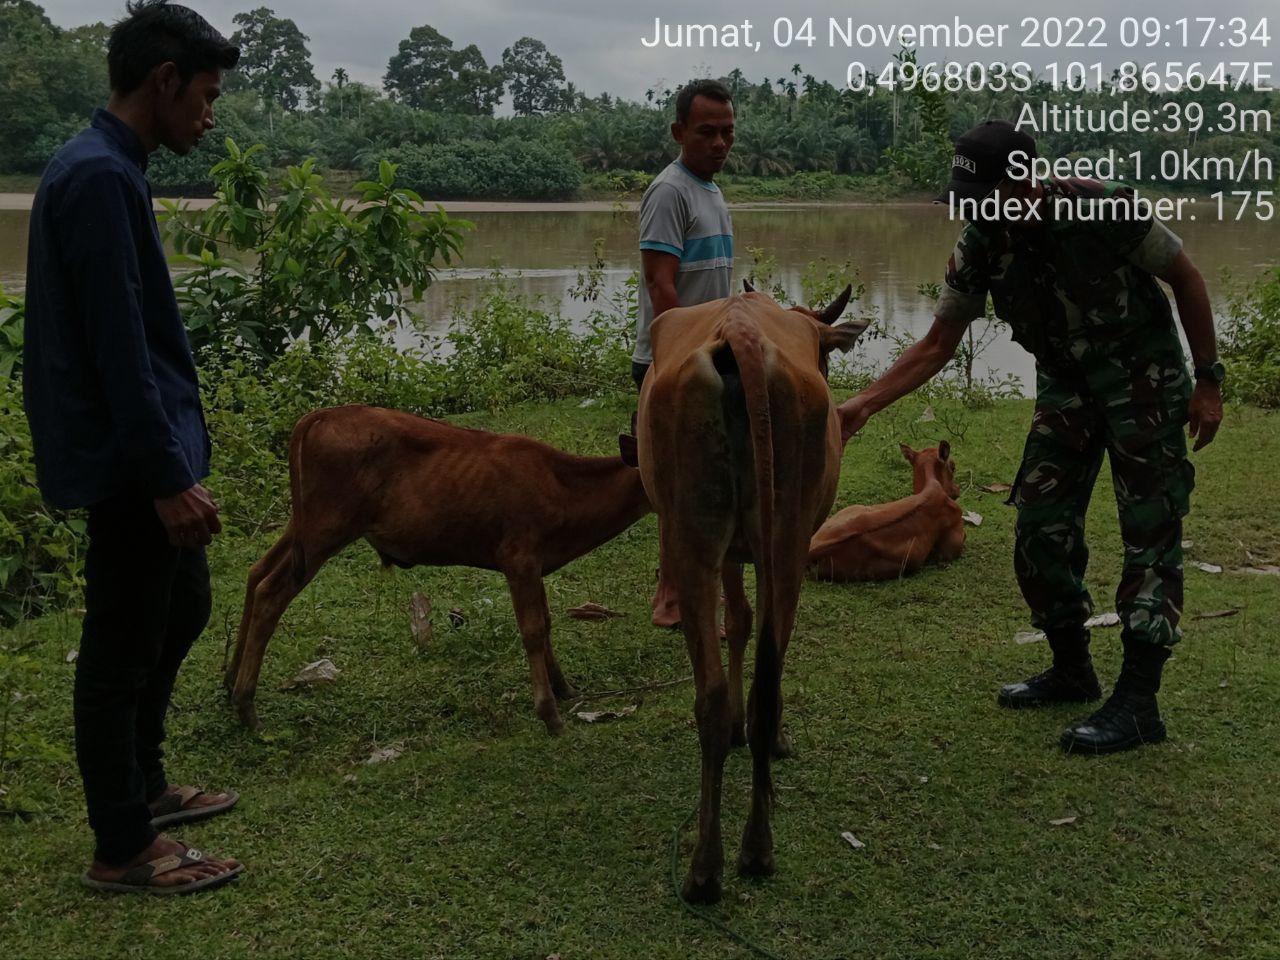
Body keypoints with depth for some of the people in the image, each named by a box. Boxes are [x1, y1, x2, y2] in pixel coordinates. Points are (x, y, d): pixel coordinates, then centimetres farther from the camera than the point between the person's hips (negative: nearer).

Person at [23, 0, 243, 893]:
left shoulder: (108, 169, 13)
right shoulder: (99, 177, -18)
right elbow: (117, 346, -23)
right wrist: (165, 475, -22)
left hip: (148, 454, 10)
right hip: (131, 464, -10)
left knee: (181, 609, 21)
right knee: (122, 648, 1)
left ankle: (142, 786, 37)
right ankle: (122, 850, 15)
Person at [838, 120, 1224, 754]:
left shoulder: (1105, 210, -24)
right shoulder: (981, 243, -11)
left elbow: (1185, 278, -11)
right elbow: (938, 345, -5)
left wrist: (1207, 380, -10)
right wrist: (862, 406, -14)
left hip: (1143, 381, -5)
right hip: (1064, 388, 5)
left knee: (1151, 535, -7)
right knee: (1040, 530, 4)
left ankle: (1138, 702, -3)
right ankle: (1071, 671, 22)